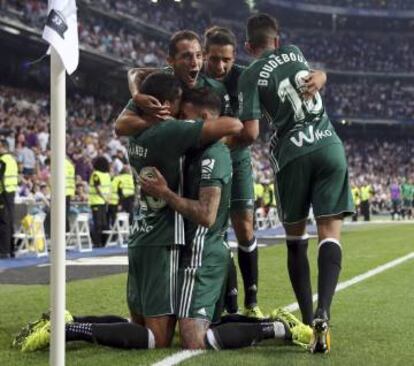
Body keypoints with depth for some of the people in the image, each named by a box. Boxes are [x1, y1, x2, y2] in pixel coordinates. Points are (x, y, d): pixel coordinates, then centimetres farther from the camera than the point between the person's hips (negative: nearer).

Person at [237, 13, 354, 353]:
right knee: (330, 233, -4)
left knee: (295, 238, 12)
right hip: (330, 146, 2)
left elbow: (250, 133, -7)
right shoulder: (295, 52, 16)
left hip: (293, 155, -2)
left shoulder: (251, 75, 1)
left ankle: (307, 319, 8)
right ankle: (323, 312, -23)